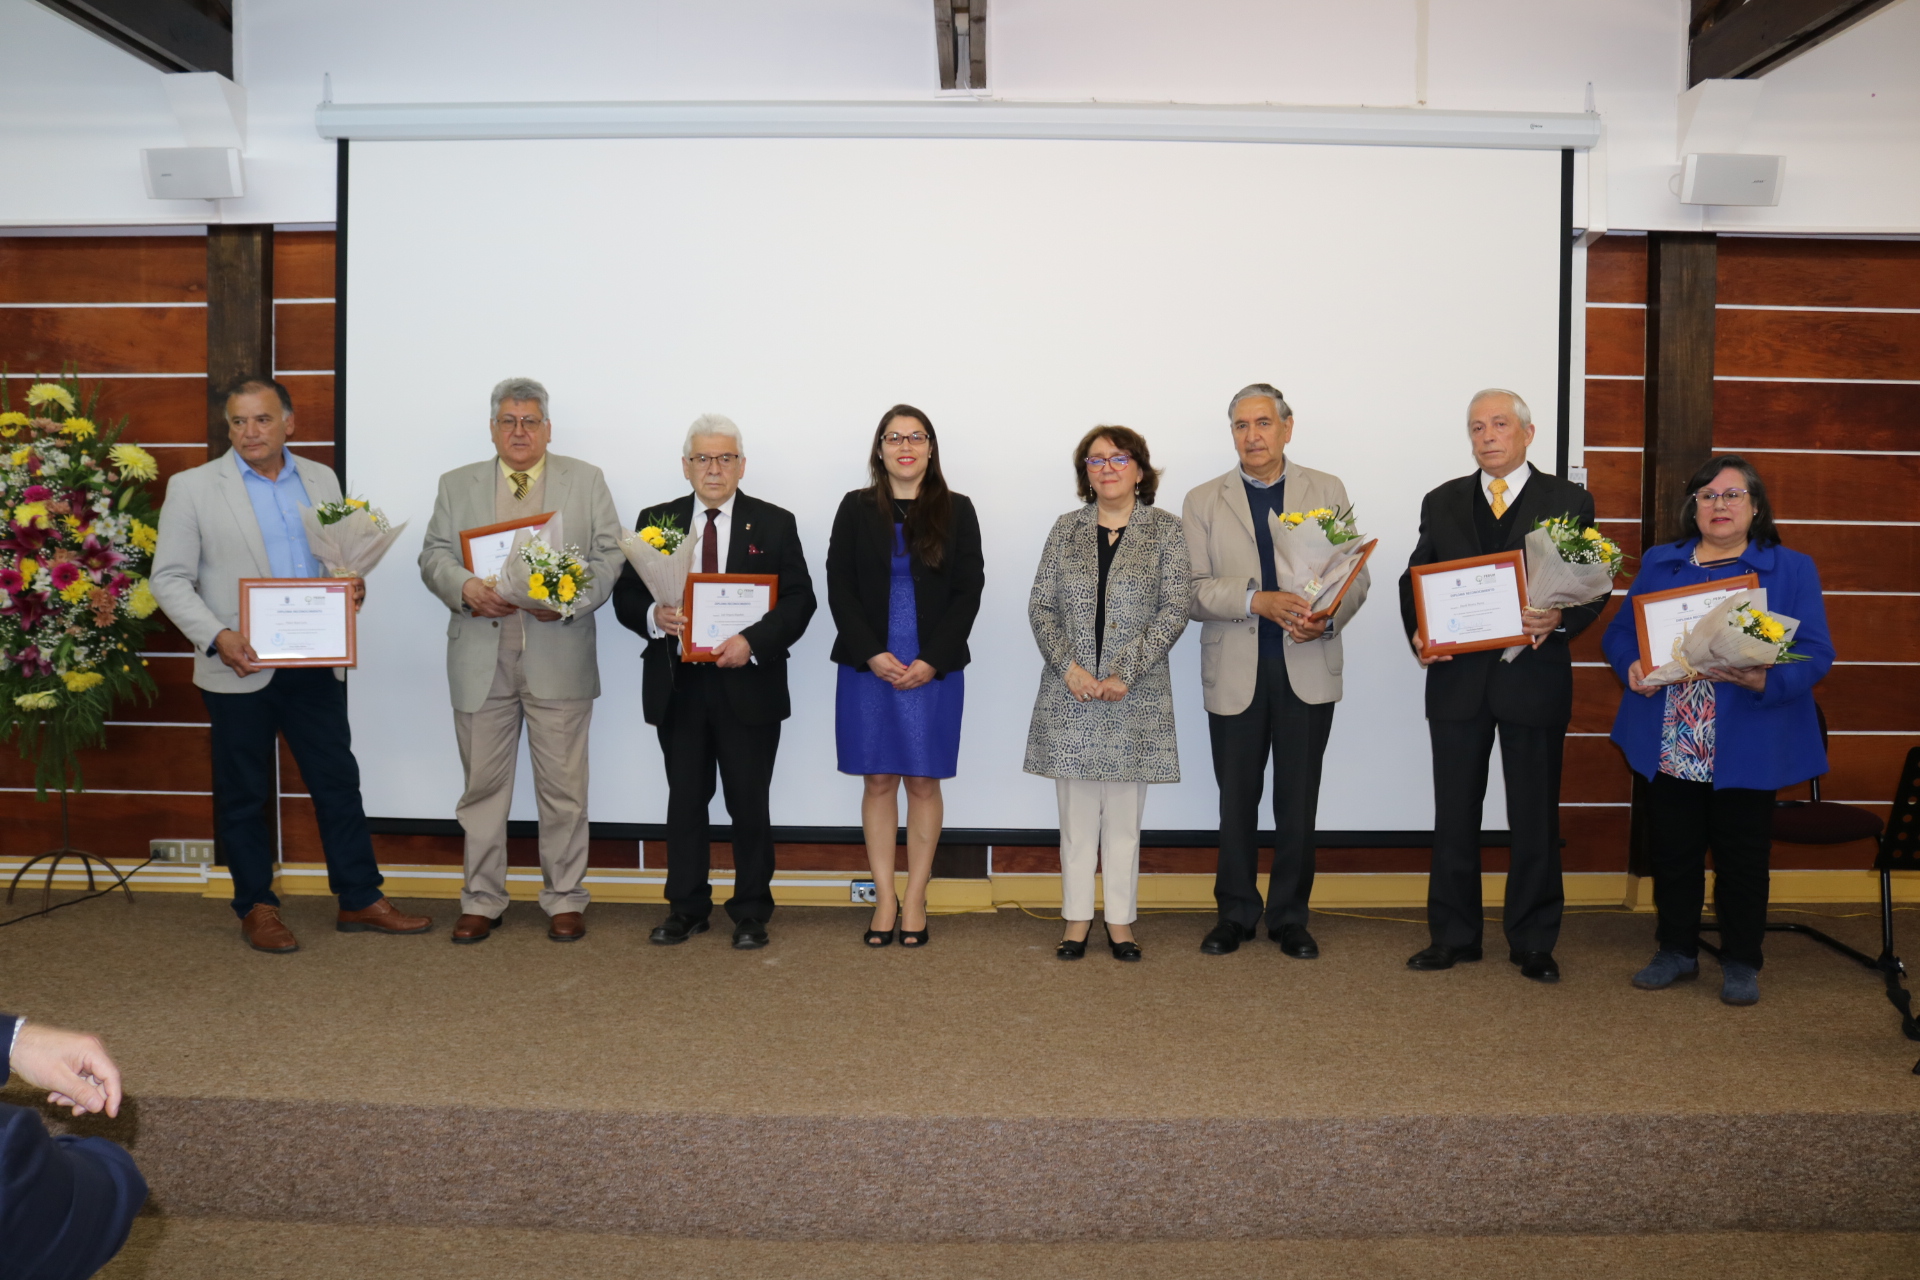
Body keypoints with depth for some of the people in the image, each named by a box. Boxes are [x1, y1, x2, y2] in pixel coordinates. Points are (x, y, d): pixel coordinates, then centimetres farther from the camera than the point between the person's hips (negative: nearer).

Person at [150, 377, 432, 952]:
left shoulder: (321, 479, 9)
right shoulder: (193, 488, -2)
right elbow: (169, 579, -4)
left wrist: (353, 584, -6)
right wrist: (218, 637, -18)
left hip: (316, 663, 3)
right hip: (241, 668, -3)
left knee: (339, 781, 8)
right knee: (244, 795, 9)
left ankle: (360, 900, 18)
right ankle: (256, 909, 23)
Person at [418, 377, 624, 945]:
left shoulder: (586, 481, 8)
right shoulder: (456, 485, 13)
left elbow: (609, 556, 2)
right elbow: (433, 555, 8)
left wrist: (570, 600, -14)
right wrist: (465, 587, -13)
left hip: (559, 657, -1)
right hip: (481, 658, 2)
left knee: (563, 787, 3)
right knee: (482, 784, 8)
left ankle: (564, 898, 16)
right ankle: (481, 899, 20)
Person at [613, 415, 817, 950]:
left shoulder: (774, 524, 3)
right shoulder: (655, 521, 8)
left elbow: (800, 600, -3)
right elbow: (626, 595, 6)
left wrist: (753, 641, -19)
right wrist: (655, 616, -16)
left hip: (748, 684, -2)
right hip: (677, 686, 2)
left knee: (748, 802, 5)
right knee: (685, 800, 11)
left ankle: (751, 912, 19)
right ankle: (686, 907, 24)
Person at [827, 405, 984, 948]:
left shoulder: (956, 511, 5)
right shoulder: (856, 508, 7)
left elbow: (968, 591, 1)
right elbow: (839, 587, 2)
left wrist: (931, 661, -10)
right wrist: (872, 654, -10)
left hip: (934, 671, 0)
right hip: (868, 667, 1)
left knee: (923, 782, 3)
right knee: (879, 781, 4)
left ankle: (915, 899, 14)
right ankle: (884, 898, 12)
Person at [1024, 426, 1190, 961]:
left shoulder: (1165, 530, 2)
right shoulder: (1066, 529, 8)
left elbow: (1174, 610, -5)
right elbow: (1040, 605, 5)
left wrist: (1125, 674, -13)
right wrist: (1068, 665, -10)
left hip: (1135, 696, -1)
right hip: (1070, 694, 2)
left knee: (1124, 813, 5)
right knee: (1076, 812, 6)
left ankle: (1121, 920, 16)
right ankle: (1077, 917, 16)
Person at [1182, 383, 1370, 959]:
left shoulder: (1328, 491, 9)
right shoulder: (1203, 501, 6)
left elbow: (1356, 575, 5)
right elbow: (1192, 590, -3)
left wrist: (1328, 619, -15)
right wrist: (1258, 600, -18)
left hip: (1307, 669, 0)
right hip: (1235, 674, 0)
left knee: (1298, 801, 6)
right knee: (1236, 800, 7)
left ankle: (1290, 917, 21)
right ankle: (1235, 914, 23)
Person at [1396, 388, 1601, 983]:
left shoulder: (1569, 501, 4)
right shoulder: (1442, 503, 11)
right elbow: (1414, 580, 9)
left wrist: (1561, 619, -19)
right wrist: (1418, 633, -9)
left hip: (1534, 677, -2)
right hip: (1457, 678, 2)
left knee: (1534, 817, 6)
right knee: (1454, 813, 8)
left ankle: (1533, 943, 20)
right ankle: (1453, 935, 20)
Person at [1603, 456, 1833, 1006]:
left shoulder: (1791, 570, 2)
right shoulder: (1658, 563, 11)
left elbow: (1814, 656, -5)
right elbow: (1619, 631, 11)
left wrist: (1763, 681, -24)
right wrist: (1632, 666, -11)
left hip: (1746, 747, -2)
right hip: (1669, 746, 3)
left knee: (1741, 856, 6)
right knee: (1672, 848, 10)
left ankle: (1741, 962, 22)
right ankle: (1677, 950, 26)